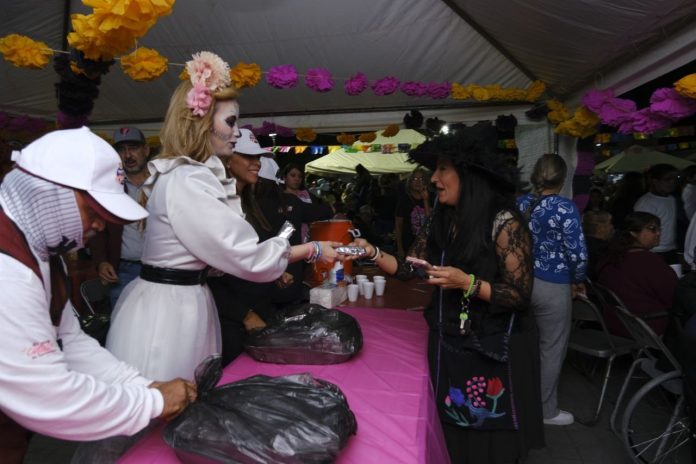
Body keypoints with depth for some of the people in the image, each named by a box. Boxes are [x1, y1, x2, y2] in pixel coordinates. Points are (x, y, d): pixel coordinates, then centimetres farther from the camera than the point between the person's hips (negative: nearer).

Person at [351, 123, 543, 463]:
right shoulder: (441, 221, 2)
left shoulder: (504, 223, -18)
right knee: (450, 436, 21)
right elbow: (409, 268, 3)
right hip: (447, 345, 6)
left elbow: (520, 295, -17)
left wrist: (467, 283, -28)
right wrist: (372, 252, -8)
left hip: (493, 352, -6)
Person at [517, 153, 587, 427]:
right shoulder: (564, 208, -15)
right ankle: (546, 410, 25)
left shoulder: (518, 204, 2)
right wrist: (578, 280, 2)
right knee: (552, 349, 10)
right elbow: (577, 253, -16)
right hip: (552, 287, -6)